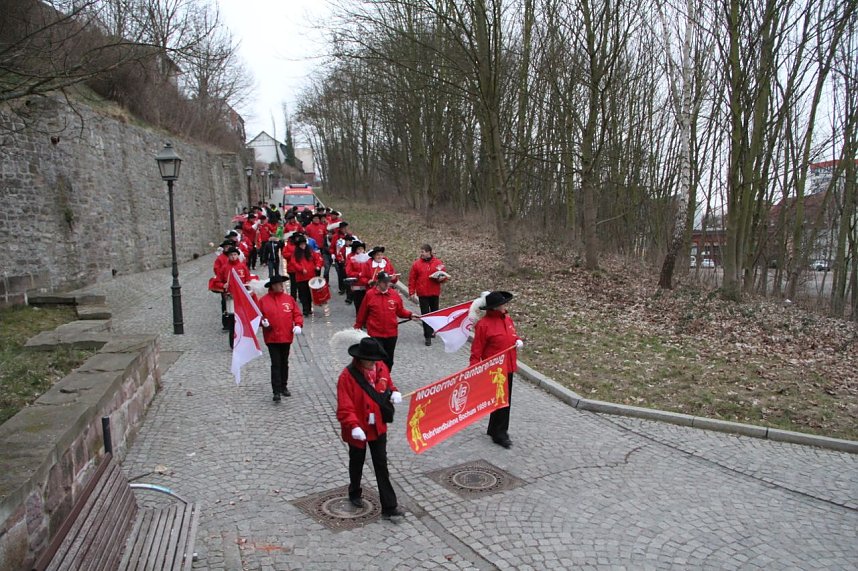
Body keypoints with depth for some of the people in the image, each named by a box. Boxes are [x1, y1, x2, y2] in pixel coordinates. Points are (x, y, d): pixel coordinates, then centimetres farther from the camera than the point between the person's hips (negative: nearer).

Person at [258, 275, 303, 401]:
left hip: (287, 337, 3)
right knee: (276, 364, -6)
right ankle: (276, 391, -3)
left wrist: (298, 325, -11)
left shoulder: (289, 298, 4)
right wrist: (263, 321, -18)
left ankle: (284, 387, 30)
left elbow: (297, 314, 4)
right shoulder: (264, 300, -2)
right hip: (272, 338, -3)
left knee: (284, 363, 15)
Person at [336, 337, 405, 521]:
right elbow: (344, 407, -26)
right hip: (358, 429, -3)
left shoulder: (381, 367, -7)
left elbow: (388, 385, 11)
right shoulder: (348, 376, -24)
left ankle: (389, 507, 12)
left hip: (378, 426, 3)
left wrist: (394, 393, -11)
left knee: (381, 465, 6)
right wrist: (354, 426, -39)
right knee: (357, 463, 20)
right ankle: (354, 493, 47)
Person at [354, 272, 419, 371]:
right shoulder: (369, 294, -7)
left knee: (388, 360, 15)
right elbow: (362, 313, 0)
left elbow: (400, 311, 8)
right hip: (375, 334, -3)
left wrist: (410, 315, -8)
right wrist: (357, 328, 5)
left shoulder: (394, 294, 1)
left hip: (392, 334, 4)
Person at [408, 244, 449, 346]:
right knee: (425, 314, -3)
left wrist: (441, 278, -16)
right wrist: (412, 292, -7)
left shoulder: (438, 263, -1)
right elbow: (412, 279, -1)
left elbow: (445, 276, 7)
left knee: (434, 313, 16)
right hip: (422, 294, -1)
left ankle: (432, 329, 37)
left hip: (435, 293, 2)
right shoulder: (416, 264, -2)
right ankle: (427, 336, 0)